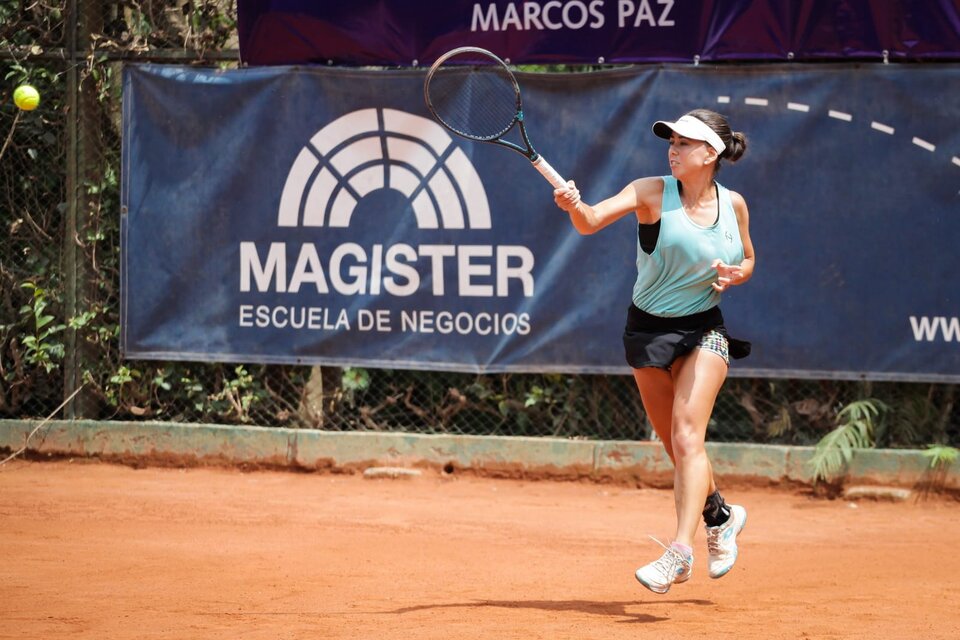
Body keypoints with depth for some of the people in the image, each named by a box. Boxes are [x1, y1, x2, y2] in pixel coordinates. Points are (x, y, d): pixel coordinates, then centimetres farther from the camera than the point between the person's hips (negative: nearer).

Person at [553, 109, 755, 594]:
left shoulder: (733, 205, -2)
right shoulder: (652, 193, -9)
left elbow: (747, 261, 14)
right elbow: (593, 221, -23)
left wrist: (735, 275, -9)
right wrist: (574, 206, -45)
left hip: (704, 330, -1)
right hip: (649, 330, 1)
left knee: (686, 436, -18)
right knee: (678, 448, 10)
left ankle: (680, 551, -26)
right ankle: (720, 516, 38)